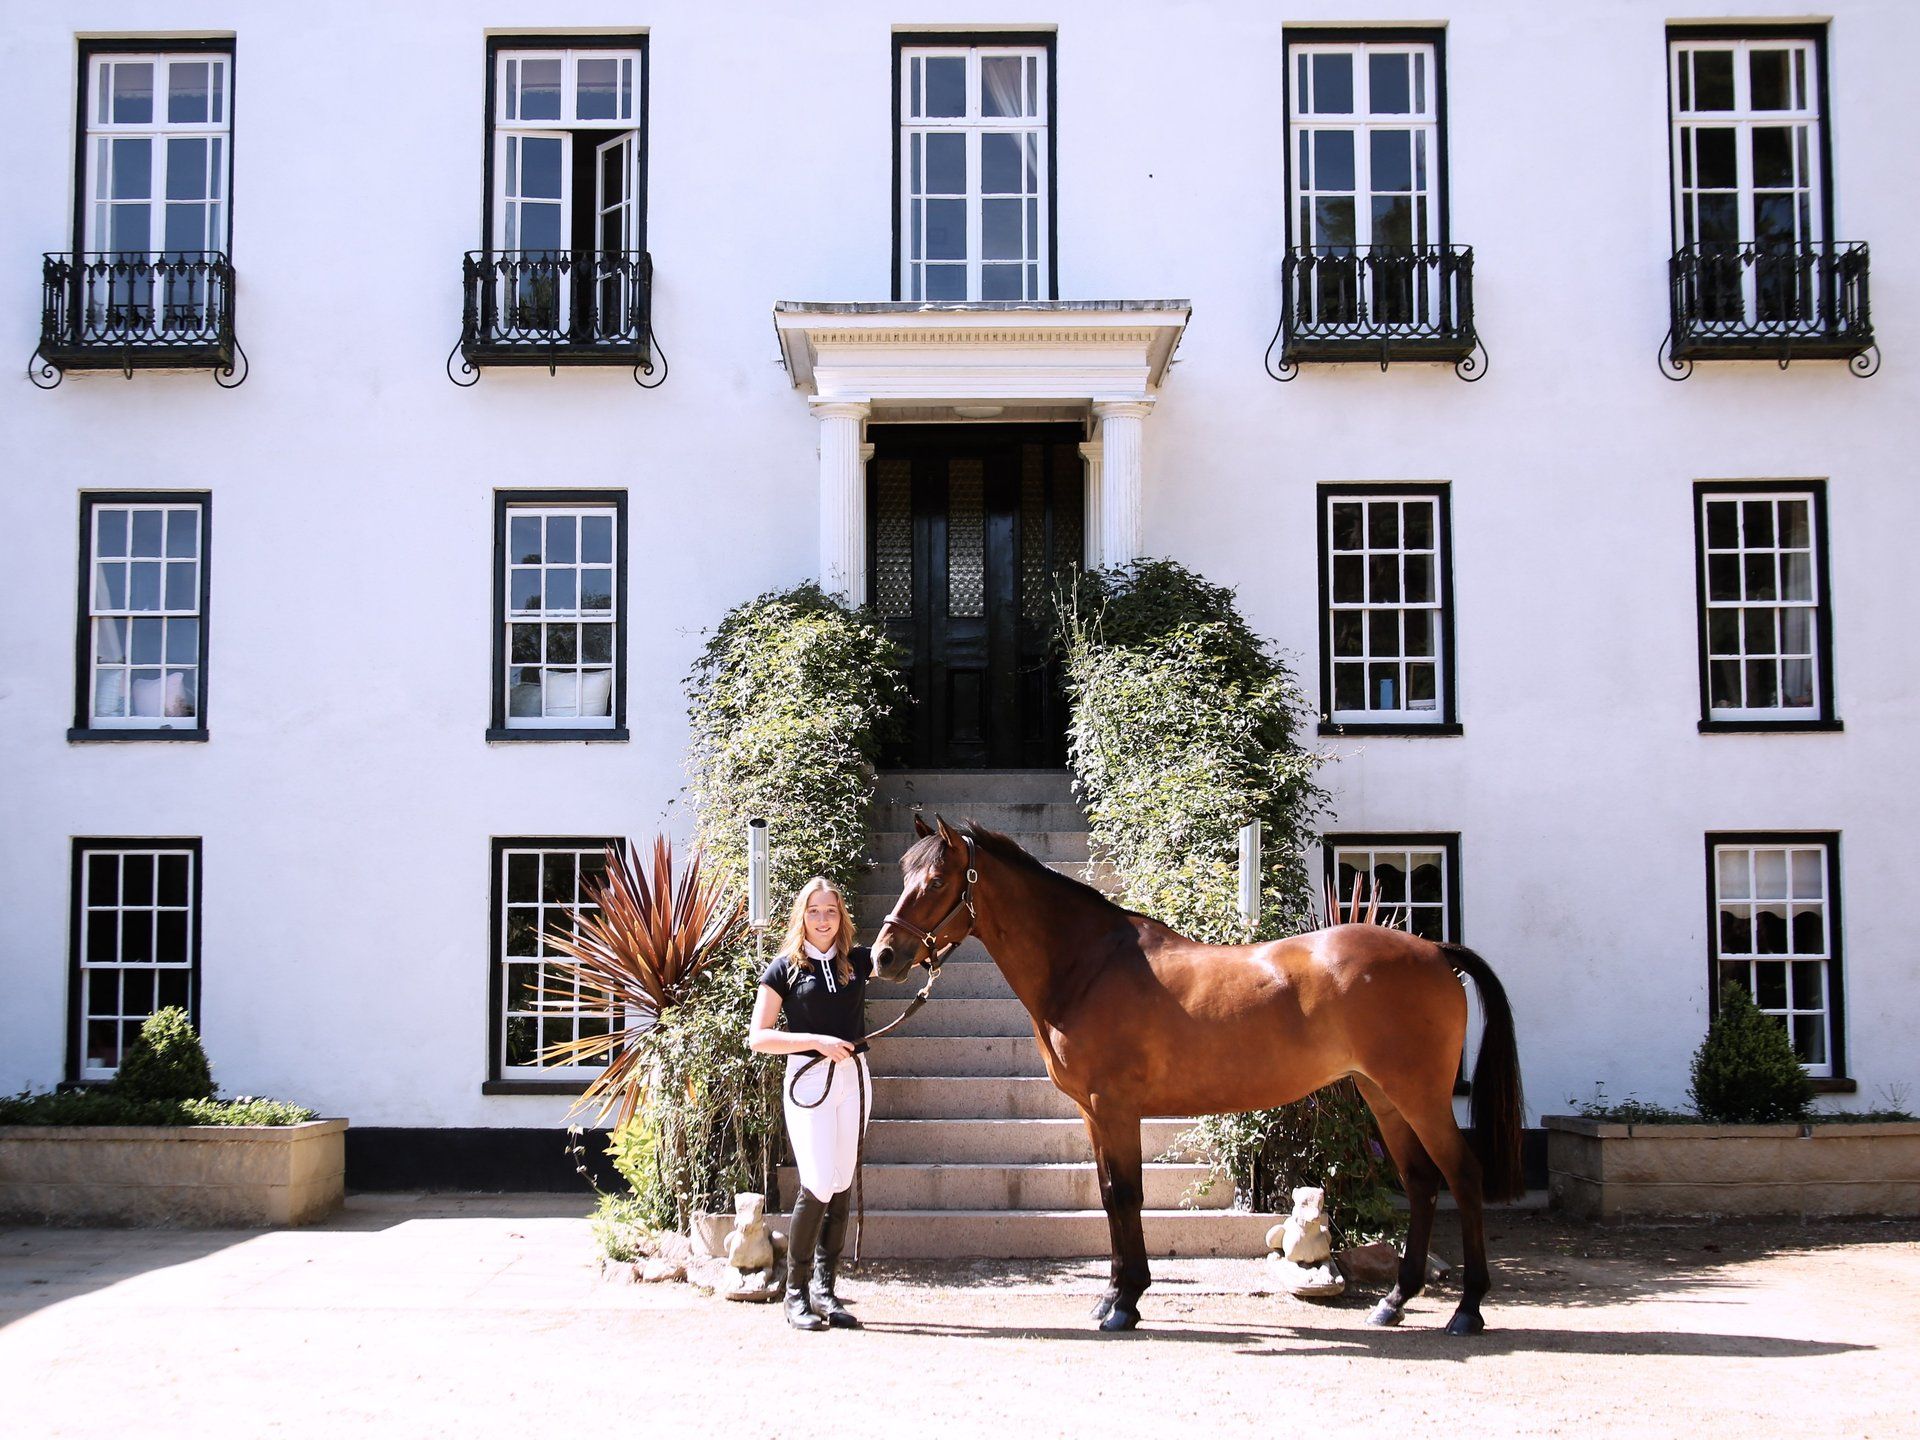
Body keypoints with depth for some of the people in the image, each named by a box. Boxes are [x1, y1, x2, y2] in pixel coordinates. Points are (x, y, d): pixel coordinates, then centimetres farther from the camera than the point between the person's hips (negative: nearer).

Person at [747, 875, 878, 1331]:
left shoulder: (857, 961, 8)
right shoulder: (785, 968, -1)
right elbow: (757, 1037, -4)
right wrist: (817, 1041, -13)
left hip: (854, 1078, 4)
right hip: (808, 1080, -4)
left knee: (842, 1187, 6)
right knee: (818, 1185, -12)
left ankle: (824, 1289, 15)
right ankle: (796, 1293, 0)